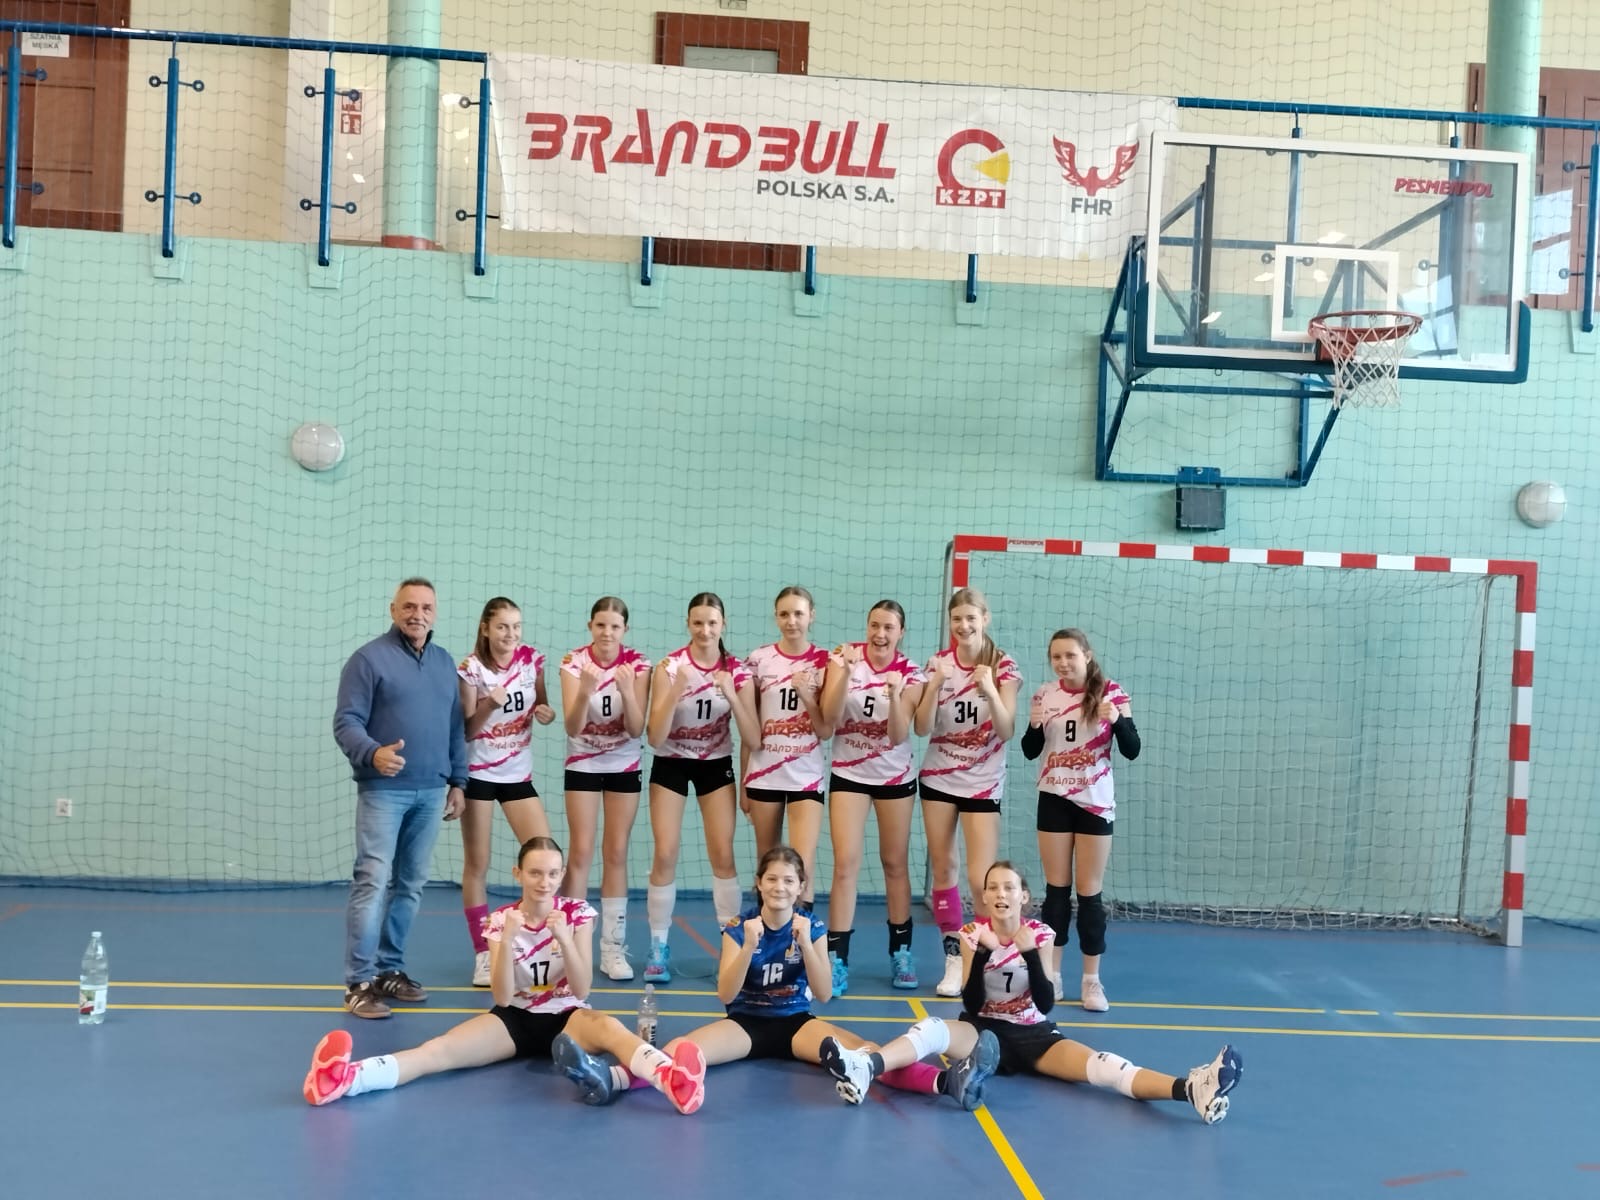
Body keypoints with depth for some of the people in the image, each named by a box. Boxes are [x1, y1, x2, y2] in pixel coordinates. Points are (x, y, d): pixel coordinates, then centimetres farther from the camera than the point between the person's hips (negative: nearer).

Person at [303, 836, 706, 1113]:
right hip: (516, 1018, 2)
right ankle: (347, 1077, -48)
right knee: (440, 1049, -26)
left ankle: (671, 1077, -68)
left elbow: (581, 990, -10)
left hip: (566, 1018, -2)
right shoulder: (501, 920, -1)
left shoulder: (578, 914, -3)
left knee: (608, 1027, -39)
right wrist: (506, 941, -25)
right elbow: (502, 997, -9)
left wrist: (564, 938, -26)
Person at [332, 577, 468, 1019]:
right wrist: (373, 754, -28)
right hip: (384, 789, -6)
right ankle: (359, 982, -6)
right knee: (373, 881, -10)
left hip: (431, 792, 6)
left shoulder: (445, 662, 14)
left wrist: (457, 782, 14)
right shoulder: (369, 658, -4)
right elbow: (346, 723, -10)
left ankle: (390, 970, 19)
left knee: (410, 885, 9)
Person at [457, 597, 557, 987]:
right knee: (477, 865, 2)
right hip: (478, 774, -3)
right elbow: (465, 732, -10)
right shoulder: (471, 669, -12)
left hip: (518, 774, 3)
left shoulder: (532, 660, -2)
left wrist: (546, 713, -11)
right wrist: (489, 704, -27)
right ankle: (484, 955, 10)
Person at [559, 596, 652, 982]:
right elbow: (572, 727, -19)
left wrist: (627, 690, -31)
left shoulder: (638, 664, -11)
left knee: (616, 854, 3)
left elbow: (636, 729, -14)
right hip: (583, 764, -1)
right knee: (581, 852, -5)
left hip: (624, 765, 1)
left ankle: (613, 948, 8)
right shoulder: (574, 662, -13)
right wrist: (585, 690, -37)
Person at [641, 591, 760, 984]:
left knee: (722, 854, -5)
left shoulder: (737, 671, -10)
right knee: (665, 854, -7)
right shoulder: (669, 666, -15)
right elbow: (654, 737, -20)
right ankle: (659, 949, 4)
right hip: (671, 764, -1)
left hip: (716, 765, 1)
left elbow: (753, 739, -13)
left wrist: (731, 695, -27)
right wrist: (675, 691, -33)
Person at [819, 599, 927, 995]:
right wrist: (846, 673, -31)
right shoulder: (845, 656, -9)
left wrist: (895, 695, -32)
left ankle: (900, 952, 23)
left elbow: (898, 735, -15)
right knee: (846, 863, -9)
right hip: (848, 775, -1)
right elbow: (829, 717, -18)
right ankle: (836, 959, -4)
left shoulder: (911, 673, -8)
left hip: (895, 776, 1)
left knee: (895, 863, 9)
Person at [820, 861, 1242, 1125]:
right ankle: (865, 1068, -60)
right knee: (931, 1029, -33)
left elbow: (1046, 1003, -9)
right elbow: (971, 1004, -10)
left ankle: (1189, 1089, -49)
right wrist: (982, 953, -25)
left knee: (1100, 1065, -26)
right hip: (984, 1031, 0)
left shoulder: (1039, 934, -1)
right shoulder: (975, 932, -3)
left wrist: (1029, 953, -23)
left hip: (1032, 1034, 0)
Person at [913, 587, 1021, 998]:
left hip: (982, 783, -3)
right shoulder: (938, 662, -1)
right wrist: (935, 685, -20)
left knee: (980, 879, -8)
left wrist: (990, 689, -29)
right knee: (942, 870, 5)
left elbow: (1006, 732, -14)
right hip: (938, 779, 3)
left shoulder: (1004, 667, -7)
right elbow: (922, 728, -5)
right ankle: (954, 958, 16)